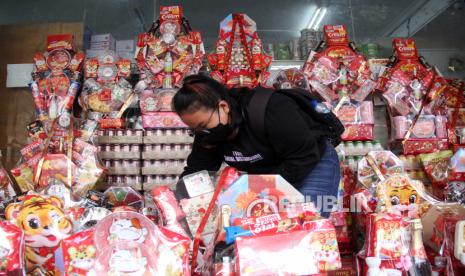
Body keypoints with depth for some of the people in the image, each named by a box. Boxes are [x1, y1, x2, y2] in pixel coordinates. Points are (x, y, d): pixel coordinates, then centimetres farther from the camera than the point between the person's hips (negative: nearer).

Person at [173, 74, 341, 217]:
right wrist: (184, 186, -23)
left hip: (313, 164, -6)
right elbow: (196, 167, -4)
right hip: (268, 174, 6)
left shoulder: (269, 110, -34)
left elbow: (305, 157, -31)